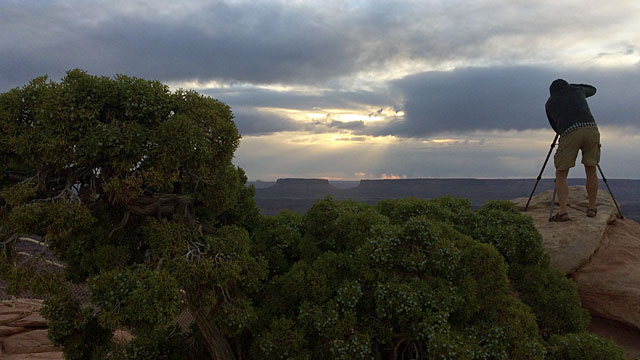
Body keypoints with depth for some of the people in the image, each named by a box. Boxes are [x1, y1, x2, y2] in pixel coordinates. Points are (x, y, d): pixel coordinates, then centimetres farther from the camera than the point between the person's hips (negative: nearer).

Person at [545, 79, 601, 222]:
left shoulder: (549, 103, 22)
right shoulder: (576, 90, 25)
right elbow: (592, 89, 48)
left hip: (569, 133, -2)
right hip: (591, 128, 2)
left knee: (561, 174, 6)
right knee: (591, 171, 16)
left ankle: (563, 211, -6)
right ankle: (592, 208, 21)